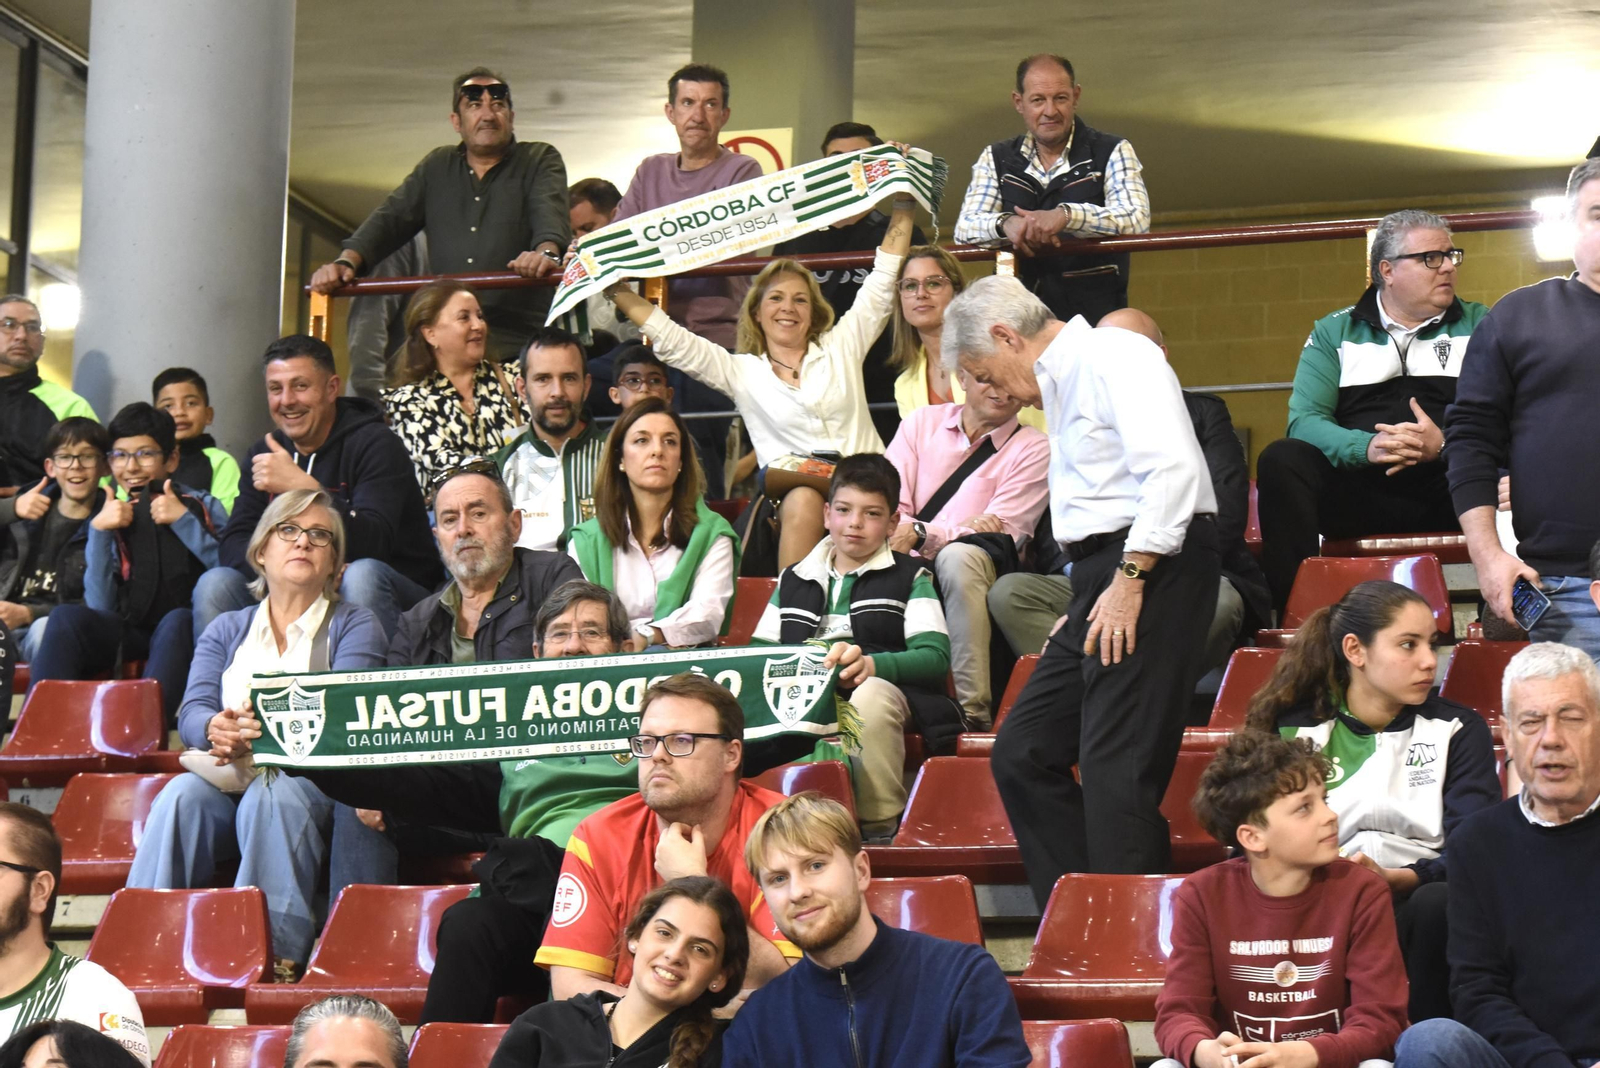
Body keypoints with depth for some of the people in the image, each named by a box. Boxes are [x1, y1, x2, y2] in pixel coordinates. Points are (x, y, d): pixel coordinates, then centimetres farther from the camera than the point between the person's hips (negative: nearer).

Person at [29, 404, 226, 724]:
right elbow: (101, 608, 0)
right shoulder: (111, 517, 11)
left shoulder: (203, 507, 7)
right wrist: (99, 531, -9)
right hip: (129, 634, 2)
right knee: (66, 617, -26)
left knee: (177, 620, -37)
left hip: (187, 630, -2)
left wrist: (184, 520, -13)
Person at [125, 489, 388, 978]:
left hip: (315, 783, -3)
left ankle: (276, 952, -45)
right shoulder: (227, 630, 22)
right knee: (183, 793, -30)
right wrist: (215, 728, -22)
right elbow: (191, 712, 5)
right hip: (228, 778, 3)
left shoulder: (355, 625, 12)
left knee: (273, 793, -36)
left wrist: (269, 727, -27)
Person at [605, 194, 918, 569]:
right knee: (803, 502, -35)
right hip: (792, 493, -1)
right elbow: (670, 340, 13)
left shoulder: (841, 348, 21)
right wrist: (615, 288, 9)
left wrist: (904, 209, 19)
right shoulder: (741, 372, 18)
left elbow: (883, 283, 21)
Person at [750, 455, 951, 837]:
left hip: (884, 687, -2)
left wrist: (871, 664, -20)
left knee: (871, 694, -41)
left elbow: (936, 655, 0)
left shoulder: (910, 577, 16)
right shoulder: (794, 581, 29)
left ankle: (878, 826, -30)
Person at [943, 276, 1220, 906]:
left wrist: (1130, 578, -20)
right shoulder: (1061, 385, 24)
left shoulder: (1113, 357, -6)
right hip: (1106, 574, 10)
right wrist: (1086, 603, 15)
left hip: (1154, 569, -10)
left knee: (1115, 770, -14)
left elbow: (1173, 467, -19)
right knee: (1023, 753, 6)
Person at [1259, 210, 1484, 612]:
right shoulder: (1334, 332, 16)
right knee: (1281, 460, -27)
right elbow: (1304, 420, 2)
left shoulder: (1478, 326, 16)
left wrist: (1444, 443, -20)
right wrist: (1367, 446, -19)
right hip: (1358, 490, 1)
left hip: (1446, 492, -1)